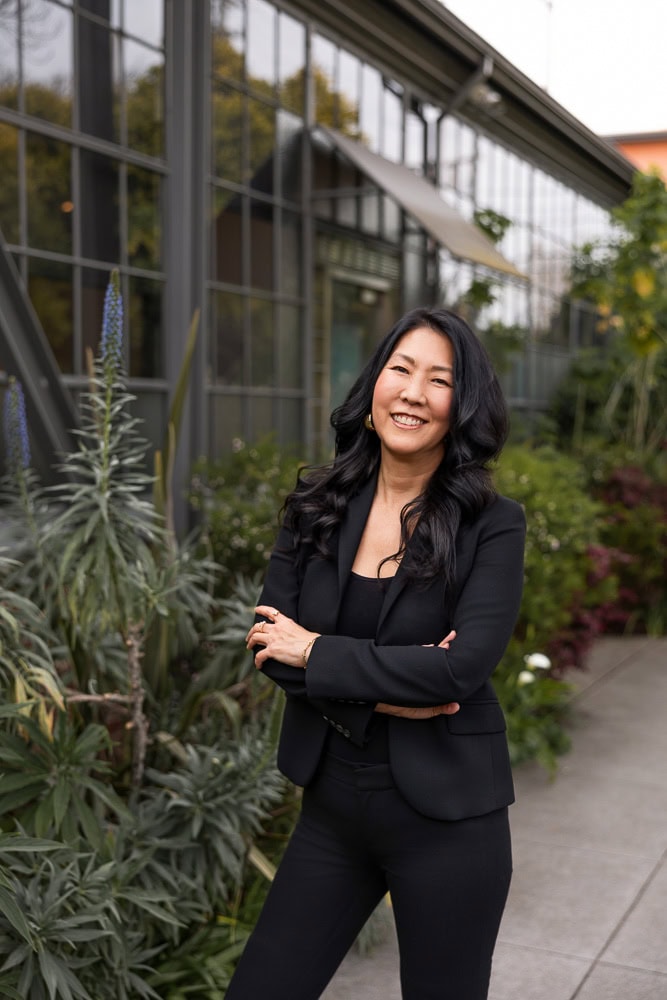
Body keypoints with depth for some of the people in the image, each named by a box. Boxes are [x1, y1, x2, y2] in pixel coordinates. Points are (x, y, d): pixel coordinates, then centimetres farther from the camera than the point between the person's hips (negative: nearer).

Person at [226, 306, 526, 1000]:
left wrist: (317, 652, -14)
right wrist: (384, 694, -17)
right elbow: (270, 646, -4)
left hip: (446, 817, -3)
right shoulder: (318, 508, 1)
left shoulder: (491, 524, -10)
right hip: (332, 805, 4)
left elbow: (465, 666, -20)